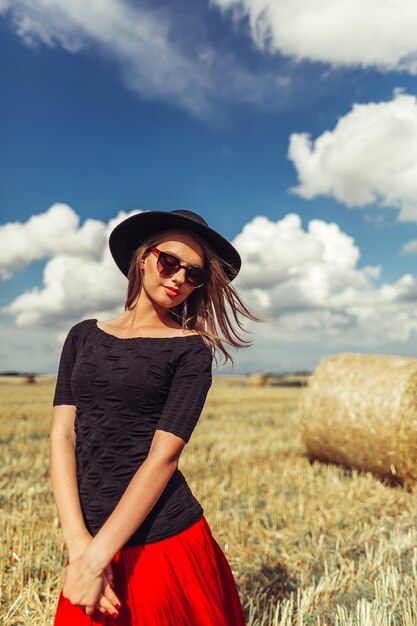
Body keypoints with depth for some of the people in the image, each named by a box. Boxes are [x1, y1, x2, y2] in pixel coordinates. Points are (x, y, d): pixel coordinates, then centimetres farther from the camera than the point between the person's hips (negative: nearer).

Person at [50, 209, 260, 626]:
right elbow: (62, 434, -2)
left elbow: (164, 455, -13)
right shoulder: (84, 335, 5)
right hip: (90, 538, 3)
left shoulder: (191, 349, -6)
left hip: (166, 541, -3)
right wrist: (78, 541, -12)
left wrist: (96, 557, -17)